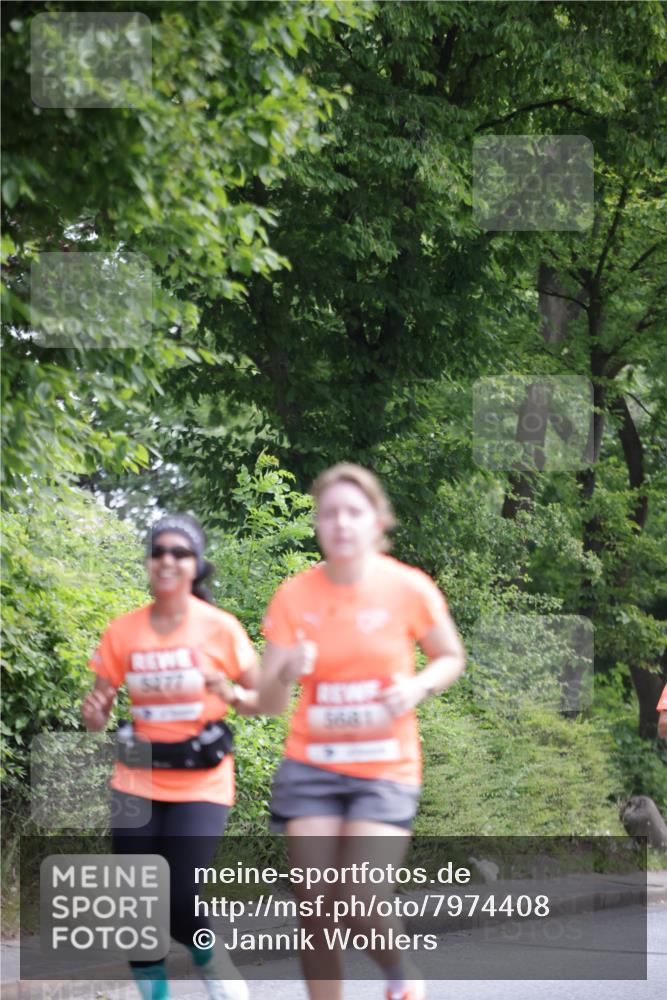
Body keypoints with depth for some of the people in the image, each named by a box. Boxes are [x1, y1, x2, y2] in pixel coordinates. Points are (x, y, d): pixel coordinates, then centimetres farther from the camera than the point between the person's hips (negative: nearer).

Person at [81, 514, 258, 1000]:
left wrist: (230, 693, -20)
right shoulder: (122, 632, 0)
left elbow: (262, 700, 0)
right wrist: (95, 714, -17)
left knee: (179, 903, -13)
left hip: (202, 782, -3)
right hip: (139, 781, 3)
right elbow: (99, 713, 6)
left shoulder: (221, 628, -6)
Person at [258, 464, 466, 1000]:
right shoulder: (295, 596, -3)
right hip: (312, 767, 2)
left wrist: (418, 686, -12)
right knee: (315, 911, -3)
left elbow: (452, 657, 10)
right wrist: (287, 673, -26)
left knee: (362, 905, -13)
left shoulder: (409, 588, -7)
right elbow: (267, 704, -3)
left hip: (387, 769, -2)